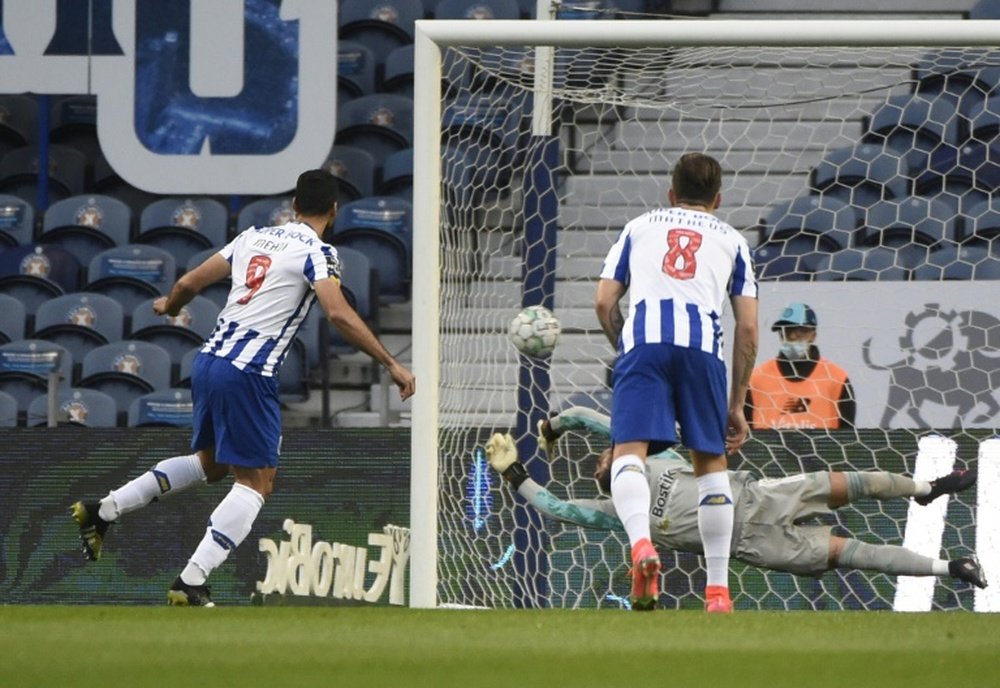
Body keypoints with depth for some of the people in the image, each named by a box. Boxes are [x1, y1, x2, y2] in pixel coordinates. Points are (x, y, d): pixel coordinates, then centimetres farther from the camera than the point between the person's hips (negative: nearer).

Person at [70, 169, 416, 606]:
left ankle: (103, 511, 22)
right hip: (247, 373, -8)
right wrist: (390, 363, -18)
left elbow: (189, 282, 20)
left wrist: (169, 305, 42)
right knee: (256, 482, -1)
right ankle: (191, 583, -11)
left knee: (211, 463, 26)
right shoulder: (317, 252, -6)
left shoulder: (254, 237, 14)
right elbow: (339, 314, -20)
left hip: (208, 359, 8)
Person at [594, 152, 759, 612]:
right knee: (710, 461, 12)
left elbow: (604, 304, 17)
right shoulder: (731, 240, 26)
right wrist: (737, 405, 23)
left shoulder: (640, 227, 27)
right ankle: (717, 590, 10)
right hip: (702, 343, 1)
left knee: (629, 450, -9)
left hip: (643, 338, -1)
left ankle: (641, 545, -39)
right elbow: (748, 328, 18)